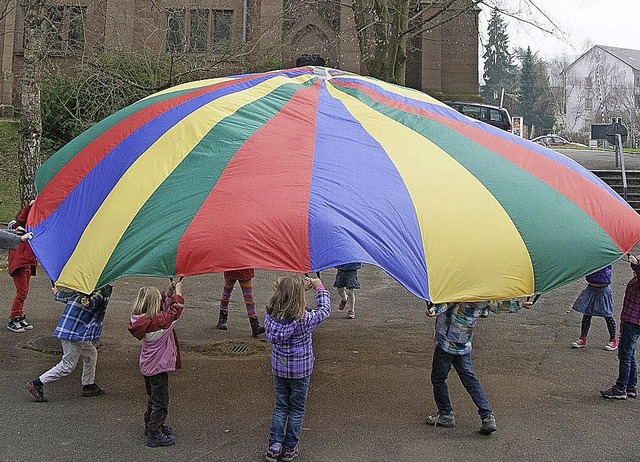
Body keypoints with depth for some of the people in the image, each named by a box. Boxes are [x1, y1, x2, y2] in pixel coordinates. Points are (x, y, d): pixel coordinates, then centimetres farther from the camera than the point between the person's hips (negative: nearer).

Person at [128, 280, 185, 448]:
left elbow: (163, 306, 12)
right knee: (160, 402, 3)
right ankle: (154, 435, 9)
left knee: (153, 398, 26)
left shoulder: (139, 319, -2)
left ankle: (150, 426, 41)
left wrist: (169, 292, 3)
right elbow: (176, 310, -14)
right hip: (158, 367, -9)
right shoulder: (159, 321, -27)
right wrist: (178, 291, -2)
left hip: (147, 366, 9)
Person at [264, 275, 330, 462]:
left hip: (279, 369, 4)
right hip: (300, 370, -4)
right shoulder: (304, 319, -25)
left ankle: (274, 447, 13)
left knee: (280, 407, 17)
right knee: (297, 409, 13)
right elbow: (324, 310, -7)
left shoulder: (271, 314, -13)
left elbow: (288, 303, 9)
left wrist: (301, 286, 11)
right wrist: (319, 287, 6)